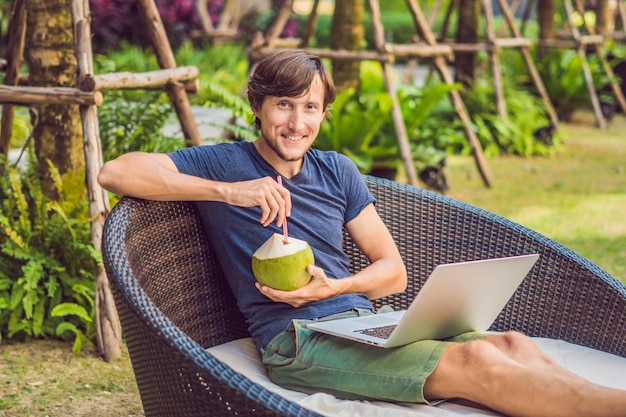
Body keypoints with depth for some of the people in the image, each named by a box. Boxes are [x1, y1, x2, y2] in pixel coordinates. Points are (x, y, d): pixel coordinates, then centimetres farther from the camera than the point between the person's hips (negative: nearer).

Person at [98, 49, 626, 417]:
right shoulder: (226, 164, 5)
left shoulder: (337, 171, 19)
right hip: (298, 342, -6)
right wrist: (227, 191, -16)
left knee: (512, 344, -23)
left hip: (366, 321, 6)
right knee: (476, 362, -28)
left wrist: (334, 287, -7)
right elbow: (115, 172, -9)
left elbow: (393, 270, 16)